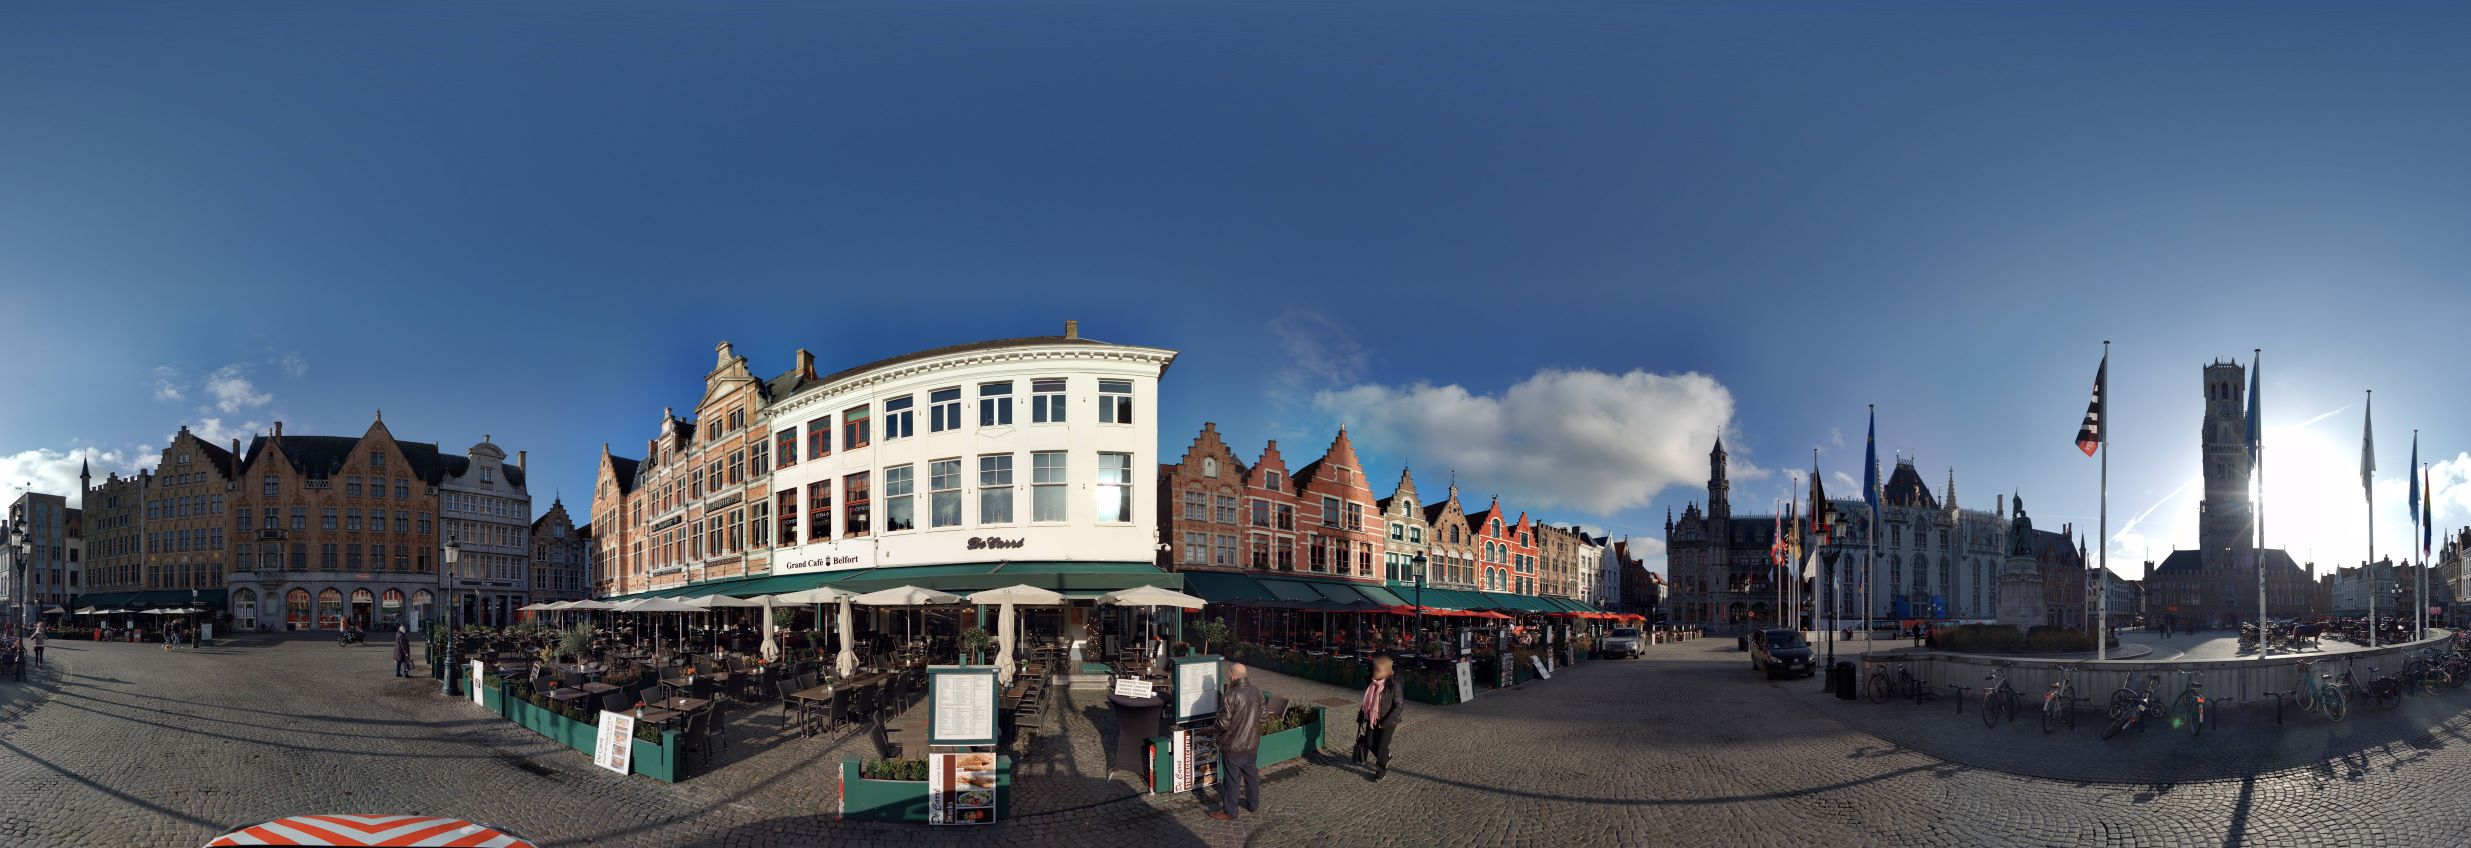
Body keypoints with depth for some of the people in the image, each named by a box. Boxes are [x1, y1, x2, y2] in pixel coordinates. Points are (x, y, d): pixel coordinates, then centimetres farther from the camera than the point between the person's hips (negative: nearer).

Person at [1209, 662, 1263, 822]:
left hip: (1233, 744, -6)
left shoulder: (1230, 695, -22)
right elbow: (1260, 717, 9)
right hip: (1252, 742, 7)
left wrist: (1219, 730, 1)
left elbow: (1224, 722, -20)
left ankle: (1229, 812, 15)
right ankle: (1253, 805, 34)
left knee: (1231, 778, 5)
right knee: (1251, 773, 21)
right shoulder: (1257, 692, -1)